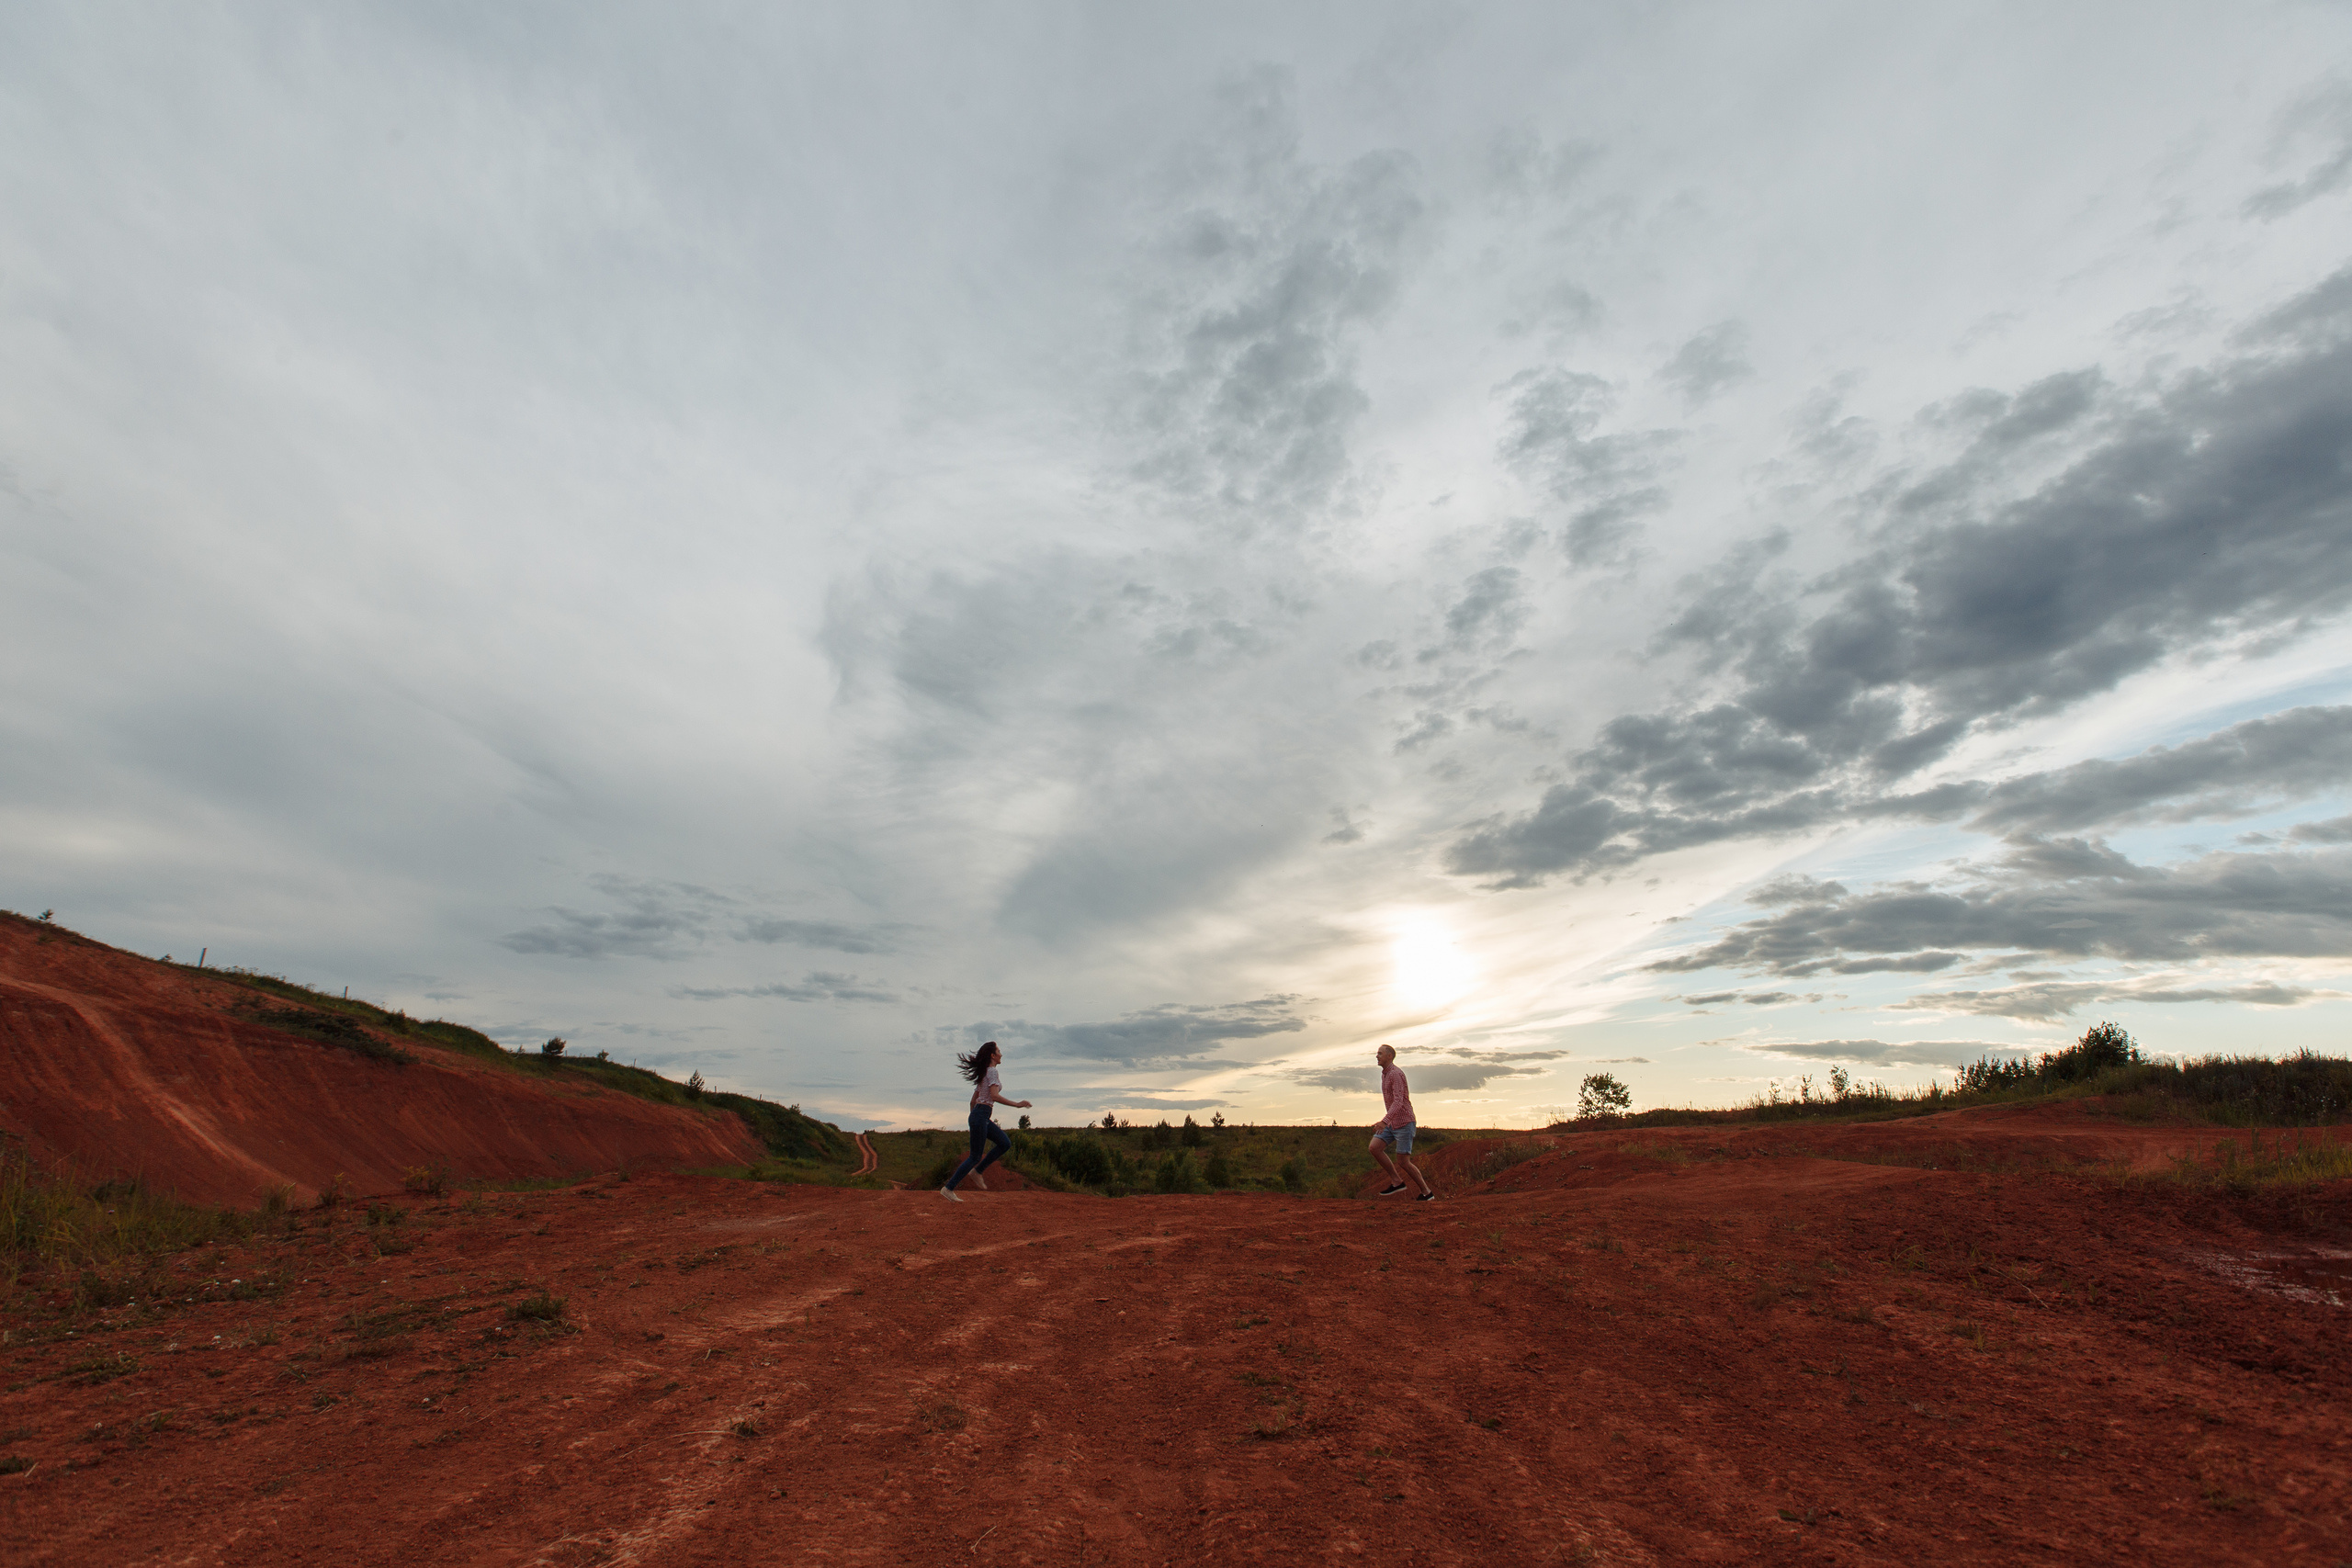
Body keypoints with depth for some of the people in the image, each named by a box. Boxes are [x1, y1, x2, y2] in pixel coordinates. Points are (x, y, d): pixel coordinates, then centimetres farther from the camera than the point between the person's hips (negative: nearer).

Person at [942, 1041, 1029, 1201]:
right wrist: (1017, 1104, -22)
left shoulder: (984, 1072, 18)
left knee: (1005, 1143, 9)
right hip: (981, 1116, -9)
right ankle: (948, 1189, 2)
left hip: (980, 1116, 9)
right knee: (975, 1157, -3)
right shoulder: (992, 1071, -11)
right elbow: (995, 1096, -24)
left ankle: (977, 1171, 11)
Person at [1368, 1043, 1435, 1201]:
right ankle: (1397, 1182, 3)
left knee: (1403, 1160, -5)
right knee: (1374, 1147, -6)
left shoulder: (1396, 1073, -17)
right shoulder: (1384, 1074, 14)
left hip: (1404, 1122, -9)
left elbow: (1398, 1101, -27)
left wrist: (1385, 1121, -37)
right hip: (1392, 1123, 9)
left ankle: (1427, 1193, 11)